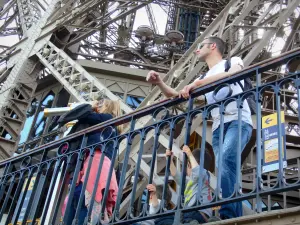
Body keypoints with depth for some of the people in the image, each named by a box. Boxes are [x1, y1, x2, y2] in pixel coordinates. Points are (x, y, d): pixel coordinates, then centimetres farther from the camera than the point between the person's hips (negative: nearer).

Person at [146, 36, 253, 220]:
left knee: (227, 158, -31)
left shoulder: (233, 61, 14)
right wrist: (159, 82, 6)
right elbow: (176, 96, 26)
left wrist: (197, 84, -19)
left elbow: (232, 74, -12)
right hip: (219, 126, 6)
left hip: (238, 120, -6)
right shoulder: (204, 78, 31)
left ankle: (227, 216, -37)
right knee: (228, 172, -7)